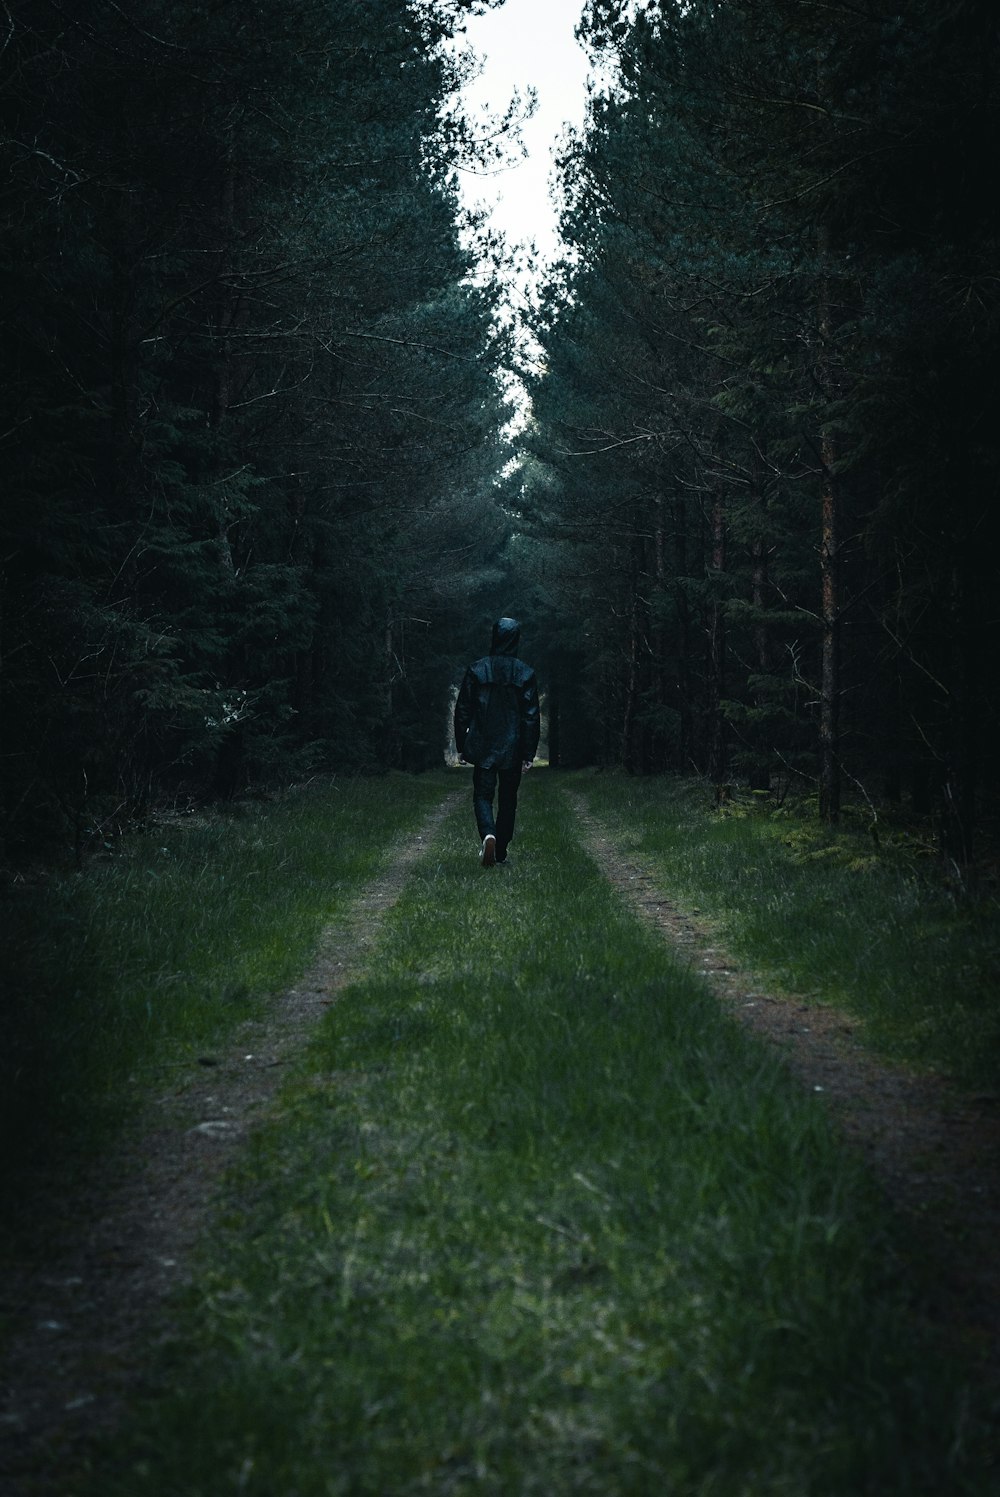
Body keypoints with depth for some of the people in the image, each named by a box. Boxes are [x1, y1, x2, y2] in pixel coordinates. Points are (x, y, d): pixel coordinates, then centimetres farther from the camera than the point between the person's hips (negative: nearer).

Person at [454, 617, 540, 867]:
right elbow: (531, 717, -3)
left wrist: (462, 746, 8)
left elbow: (463, 711, 0)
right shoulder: (525, 673, -3)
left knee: (483, 795, 4)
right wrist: (529, 753, 1)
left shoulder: (477, 670, -3)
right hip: (512, 750, 1)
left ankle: (488, 834, -24)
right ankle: (501, 853, 15)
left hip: (483, 748, -1)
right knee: (508, 799, 12)